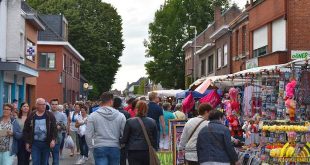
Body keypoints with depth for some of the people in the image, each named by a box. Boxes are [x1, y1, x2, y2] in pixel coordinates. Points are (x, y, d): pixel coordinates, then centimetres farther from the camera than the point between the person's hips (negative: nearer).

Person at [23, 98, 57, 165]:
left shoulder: (50, 116, 1)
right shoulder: (31, 116, 2)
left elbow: (54, 129, -2)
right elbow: (26, 130, 7)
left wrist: (53, 140, -14)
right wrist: (27, 142, 2)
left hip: (46, 143, 1)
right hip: (35, 143, -1)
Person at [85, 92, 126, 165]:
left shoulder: (93, 116, -3)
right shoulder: (120, 116, -2)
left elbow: (88, 134, -3)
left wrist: (91, 146, 12)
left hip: (99, 148, -1)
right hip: (115, 148, 2)